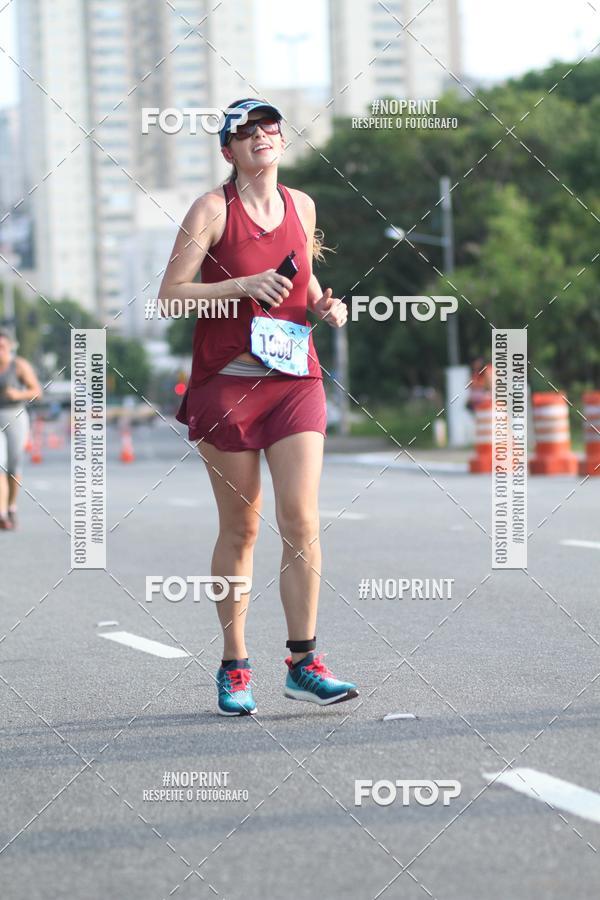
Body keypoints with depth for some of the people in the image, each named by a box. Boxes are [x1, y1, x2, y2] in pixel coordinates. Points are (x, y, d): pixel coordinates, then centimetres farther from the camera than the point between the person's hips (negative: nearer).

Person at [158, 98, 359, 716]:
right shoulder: (212, 208, -3)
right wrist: (244, 285, -18)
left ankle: (303, 663, 0)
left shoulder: (301, 206, 10)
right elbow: (170, 294, -8)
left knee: (302, 521, -7)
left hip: (295, 380, 3)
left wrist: (323, 304, 5)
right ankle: (234, 666, 14)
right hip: (226, 382, -3)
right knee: (239, 528, 3)